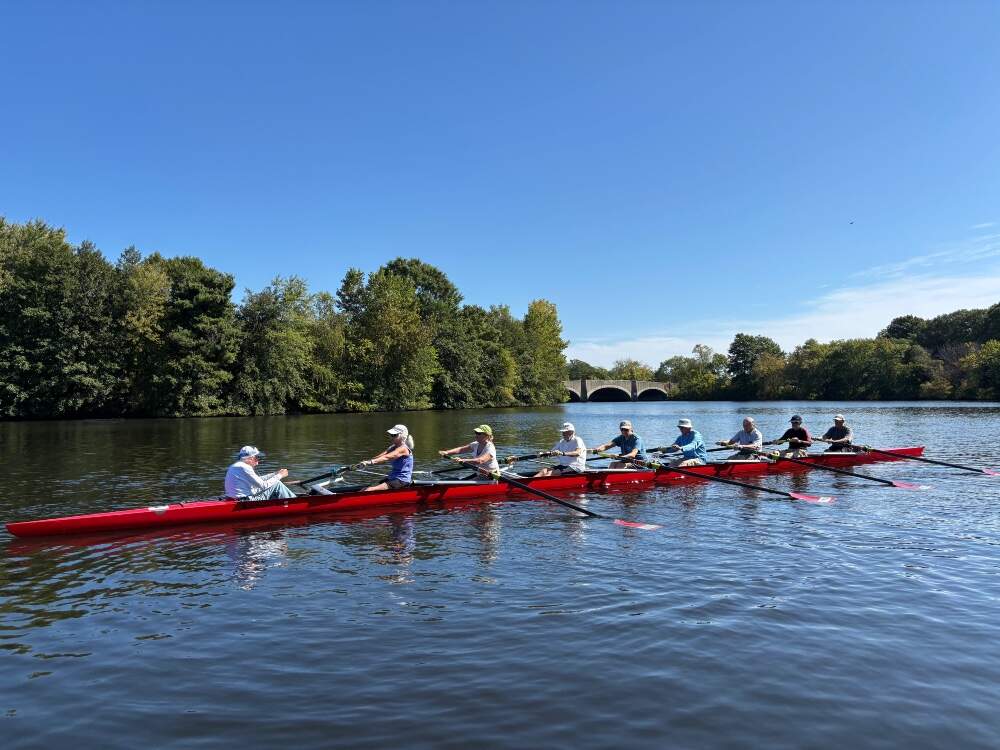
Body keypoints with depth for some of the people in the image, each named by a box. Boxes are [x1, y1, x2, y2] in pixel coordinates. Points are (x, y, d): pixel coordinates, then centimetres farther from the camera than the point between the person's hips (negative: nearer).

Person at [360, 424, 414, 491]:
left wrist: (371, 462, -39)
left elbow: (386, 457, -28)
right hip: (392, 478, 9)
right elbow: (380, 456, -1)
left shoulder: (403, 449, -13)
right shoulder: (393, 448, 14)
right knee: (366, 489, -2)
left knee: (369, 491, -22)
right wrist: (367, 462, -17)